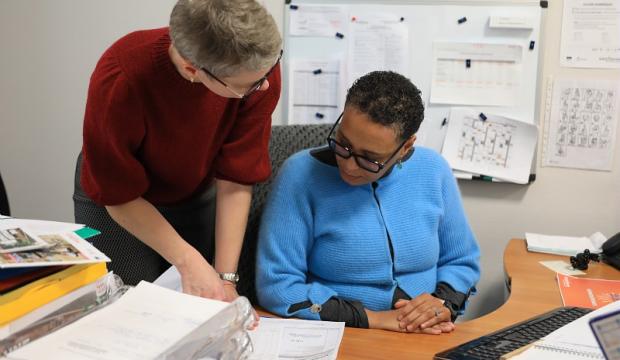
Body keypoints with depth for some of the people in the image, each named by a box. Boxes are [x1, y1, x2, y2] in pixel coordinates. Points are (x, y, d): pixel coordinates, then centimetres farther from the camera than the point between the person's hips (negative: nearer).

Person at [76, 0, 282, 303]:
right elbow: (119, 196, -24)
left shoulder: (259, 65, -29)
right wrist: (189, 262, -30)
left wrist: (226, 276, -24)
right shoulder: (120, 77, -36)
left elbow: (236, 180, -21)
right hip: (120, 207, -2)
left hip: (197, 195, 3)